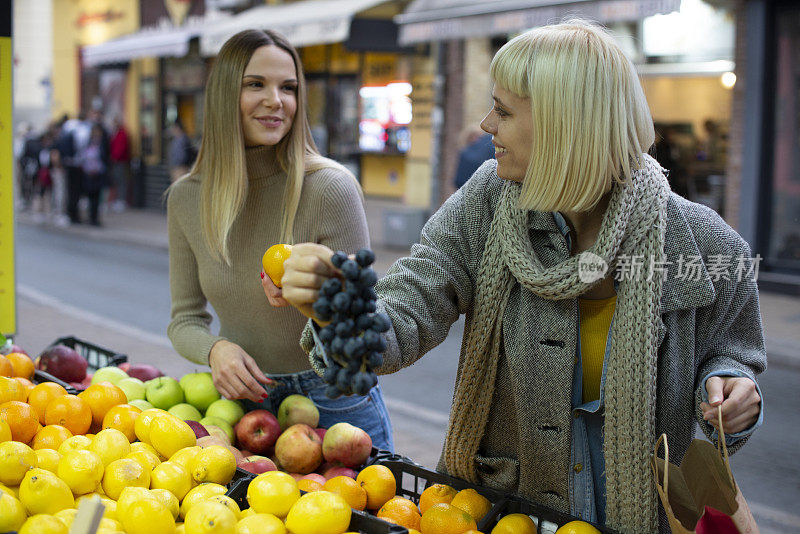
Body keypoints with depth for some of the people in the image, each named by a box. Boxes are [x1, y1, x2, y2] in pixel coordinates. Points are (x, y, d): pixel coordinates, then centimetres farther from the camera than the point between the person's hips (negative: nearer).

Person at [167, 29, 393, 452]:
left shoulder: (330, 188, -19)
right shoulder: (185, 198, -6)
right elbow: (185, 319, 1)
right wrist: (216, 349, -21)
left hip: (335, 405, -3)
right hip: (242, 398, 3)